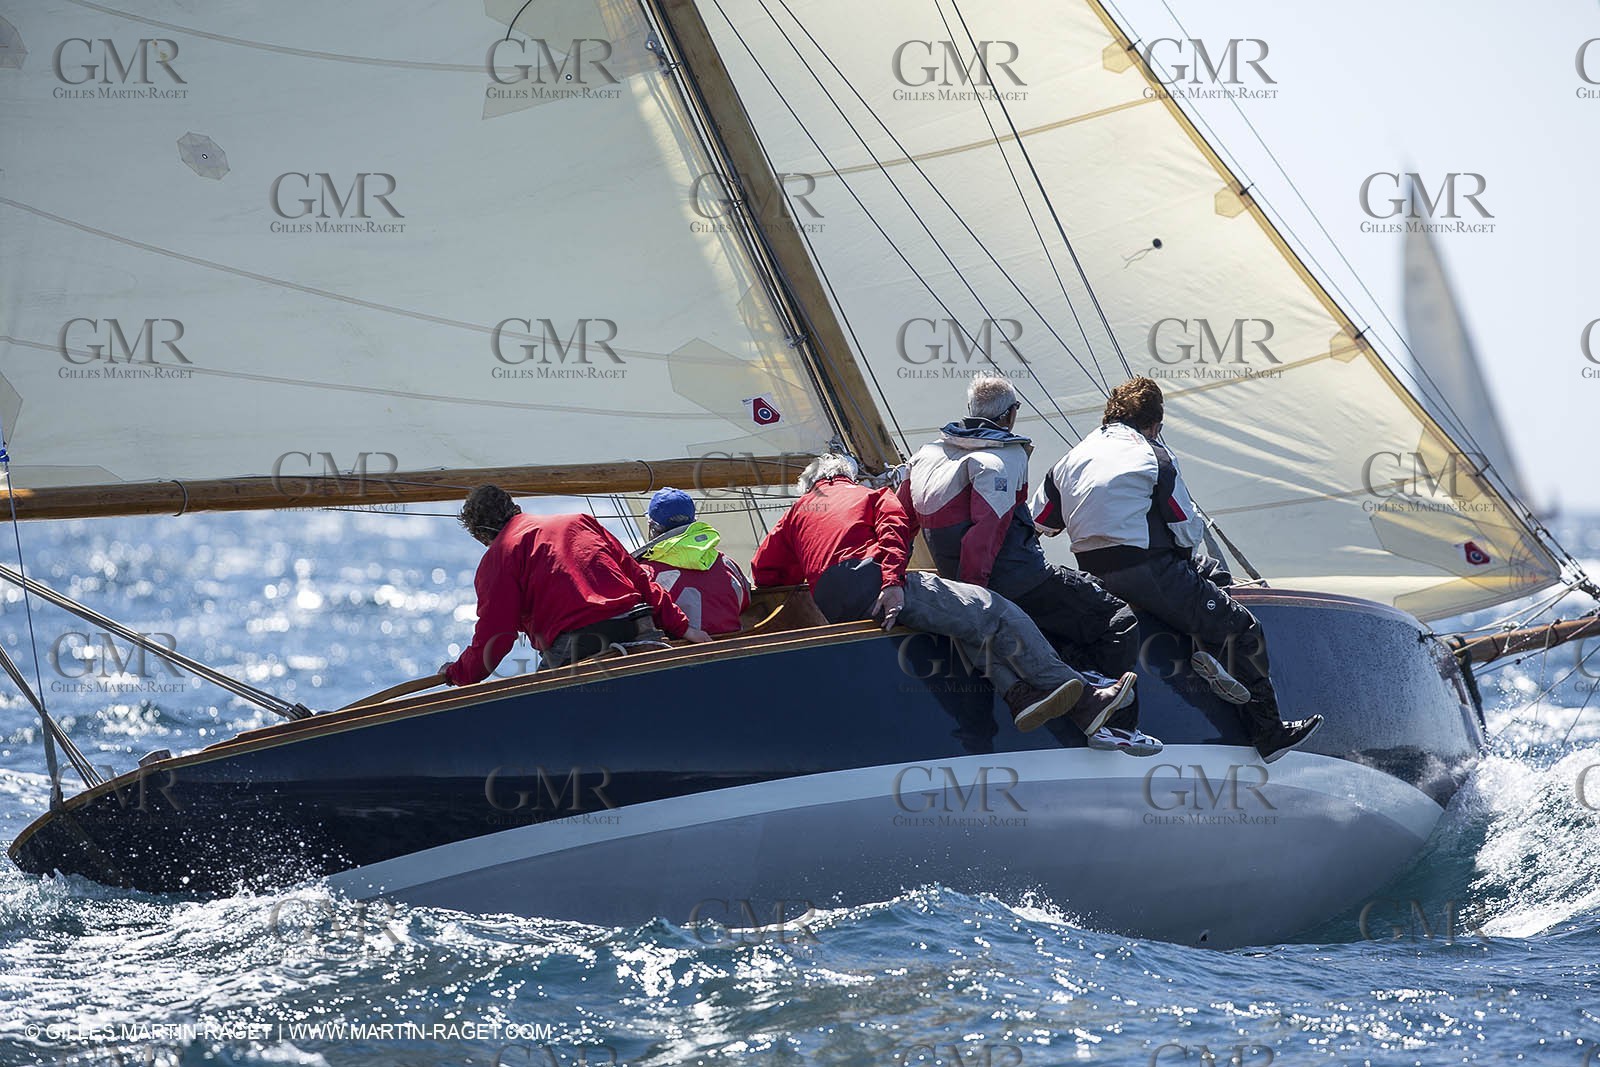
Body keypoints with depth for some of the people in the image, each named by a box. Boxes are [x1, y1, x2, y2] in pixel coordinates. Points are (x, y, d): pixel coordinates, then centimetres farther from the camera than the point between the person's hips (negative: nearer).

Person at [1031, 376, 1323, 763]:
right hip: (1147, 574, -8)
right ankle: (1268, 733, 2)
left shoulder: (1070, 459, 14)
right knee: (1243, 628, 4)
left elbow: (1039, 522, 16)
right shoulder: (1153, 457, -4)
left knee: (1213, 571, 29)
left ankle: (1204, 647, 3)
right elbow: (1189, 534, -4)